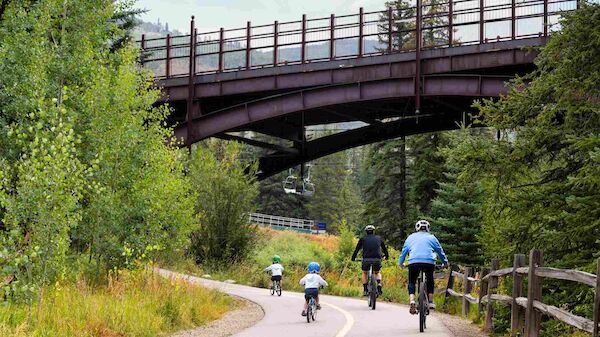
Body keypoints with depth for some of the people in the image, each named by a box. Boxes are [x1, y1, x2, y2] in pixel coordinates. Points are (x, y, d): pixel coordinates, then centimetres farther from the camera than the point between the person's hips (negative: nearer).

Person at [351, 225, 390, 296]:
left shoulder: (363, 239, 13)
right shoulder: (378, 238, 18)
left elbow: (357, 249, 14)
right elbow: (384, 248, 28)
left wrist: (353, 257, 27)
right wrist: (386, 256, 44)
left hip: (366, 259, -1)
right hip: (377, 259, 1)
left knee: (364, 273, 26)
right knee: (377, 273, 28)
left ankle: (365, 290, 16)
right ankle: (379, 286, 2)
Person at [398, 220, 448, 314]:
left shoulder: (410, 237, 21)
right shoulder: (431, 237, 18)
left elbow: (404, 251, 25)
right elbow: (440, 251, 24)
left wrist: (400, 263, 38)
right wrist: (445, 262, 37)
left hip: (414, 262, 0)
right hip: (429, 263, 0)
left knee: (411, 282, 14)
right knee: (430, 281, 24)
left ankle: (412, 301, -7)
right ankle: (430, 302, 18)